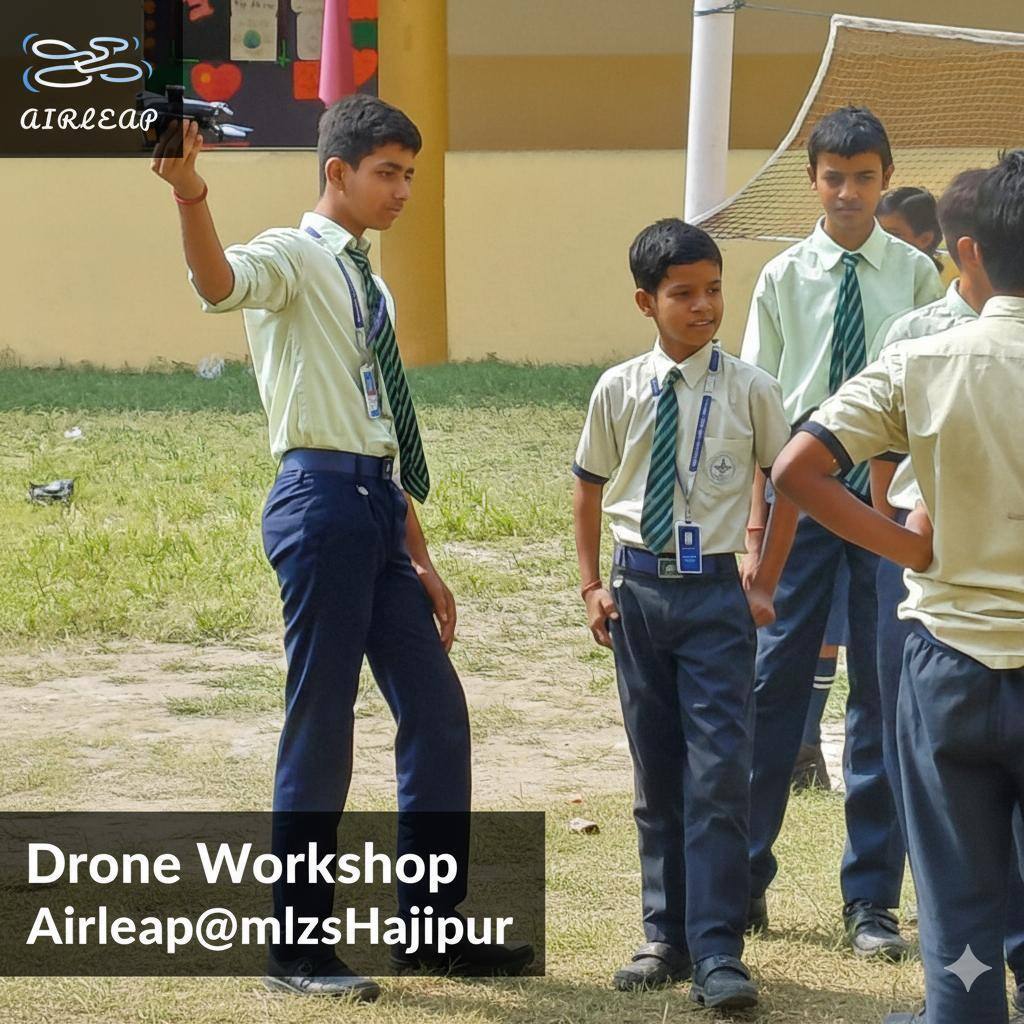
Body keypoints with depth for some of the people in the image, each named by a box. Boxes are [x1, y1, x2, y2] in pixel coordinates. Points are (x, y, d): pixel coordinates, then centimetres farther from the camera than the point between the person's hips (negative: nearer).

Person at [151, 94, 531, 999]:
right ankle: (296, 949, 6)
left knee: (438, 716, 10)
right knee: (320, 727, -3)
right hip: (322, 502, -8)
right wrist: (190, 195, -49)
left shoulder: (369, 288, 21)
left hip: (377, 513, 8)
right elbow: (220, 283, -30)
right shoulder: (295, 259, -4)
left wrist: (420, 560, 24)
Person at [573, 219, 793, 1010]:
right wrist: (594, 587, 8)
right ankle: (666, 937, 21)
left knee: (720, 774, -9)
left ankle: (717, 954, -6)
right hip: (639, 590, 3)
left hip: (716, 595, -3)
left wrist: (764, 587, 3)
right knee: (656, 775, 11)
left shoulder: (749, 390, -5)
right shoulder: (619, 391, 0)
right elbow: (590, 487, 13)